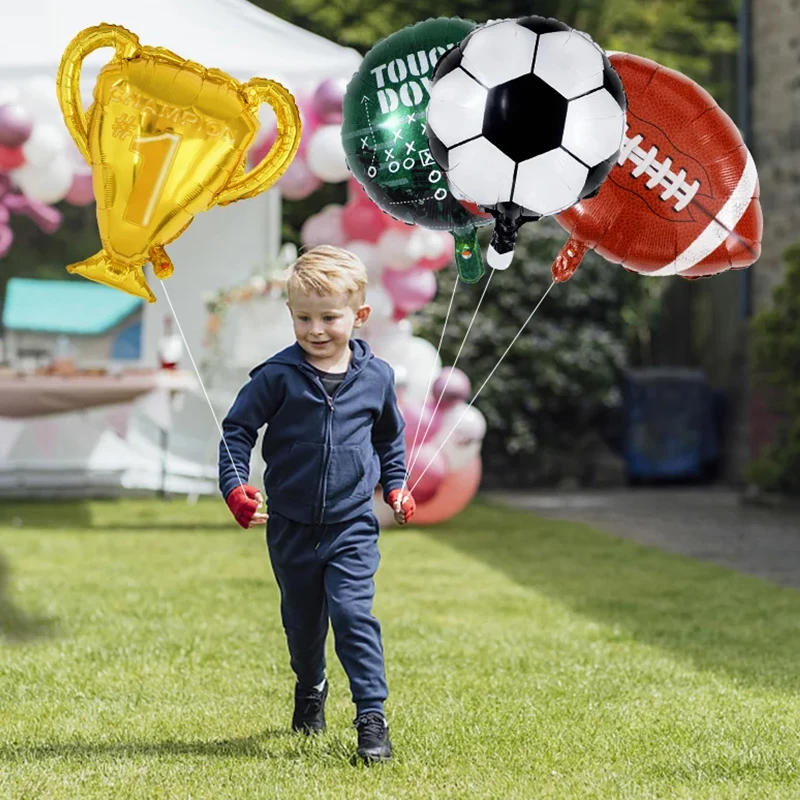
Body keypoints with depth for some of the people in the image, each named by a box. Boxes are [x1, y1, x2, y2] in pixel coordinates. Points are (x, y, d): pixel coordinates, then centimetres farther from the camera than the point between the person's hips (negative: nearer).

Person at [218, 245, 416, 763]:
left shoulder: (376, 377, -1)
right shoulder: (277, 376, -9)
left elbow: (390, 436, 17)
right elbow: (238, 431, -4)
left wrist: (396, 486, 10)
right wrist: (235, 487, -17)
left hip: (353, 525, -1)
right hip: (291, 526, 1)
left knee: (353, 614, -15)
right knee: (302, 620, 16)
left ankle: (372, 716, -12)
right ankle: (310, 689, 44)